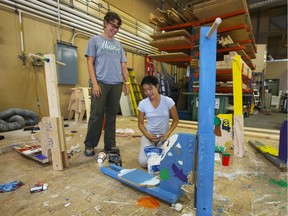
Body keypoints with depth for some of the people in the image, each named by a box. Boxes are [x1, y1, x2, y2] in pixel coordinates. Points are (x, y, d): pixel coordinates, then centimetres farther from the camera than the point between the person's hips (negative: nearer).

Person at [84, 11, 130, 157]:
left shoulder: (118, 44, 21)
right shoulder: (95, 40, 9)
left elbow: (123, 65, 19)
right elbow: (90, 62, 0)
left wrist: (127, 82, 7)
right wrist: (94, 83, -11)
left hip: (117, 84, 4)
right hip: (101, 83, -4)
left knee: (112, 116, 7)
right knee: (96, 115, -4)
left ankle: (110, 144, 16)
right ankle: (89, 145, 10)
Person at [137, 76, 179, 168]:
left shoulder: (168, 101, -14)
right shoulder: (142, 104, -10)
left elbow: (176, 120, -3)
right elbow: (140, 123, 1)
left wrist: (168, 133, -18)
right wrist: (147, 135, -17)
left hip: (164, 135, 0)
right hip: (149, 134, 1)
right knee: (144, 162, -17)